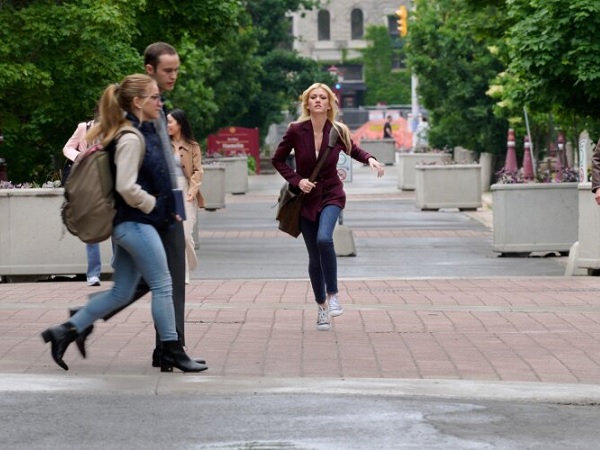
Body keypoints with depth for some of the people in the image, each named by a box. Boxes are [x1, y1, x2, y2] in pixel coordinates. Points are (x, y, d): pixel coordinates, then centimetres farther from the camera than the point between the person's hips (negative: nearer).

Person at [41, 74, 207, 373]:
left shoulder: (144, 132, 12)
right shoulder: (131, 139, -17)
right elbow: (127, 187, -22)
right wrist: (156, 206, -9)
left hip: (131, 224, 10)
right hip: (136, 223, -10)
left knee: (121, 293, 11)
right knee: (162, 285, -2)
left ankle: (65, 331, 12)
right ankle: (172, 353, 6)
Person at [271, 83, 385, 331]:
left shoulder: (338, 132, -7)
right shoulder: (296, 131, -11)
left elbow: (354, 151, 13)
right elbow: (277, 160, 1)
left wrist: (369, 159, -9)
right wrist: (297, 180, -12)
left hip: (331, 194, -1)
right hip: (306, 197, 1)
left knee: (324, 239, -29)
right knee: (314, 257, 5)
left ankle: (332, 295, -14)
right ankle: (321, 306, 22)